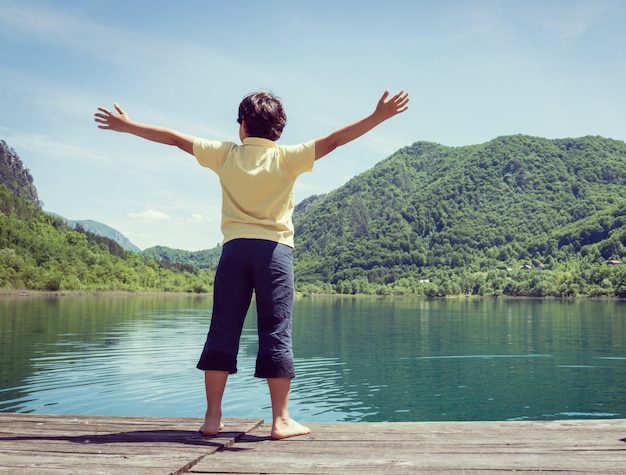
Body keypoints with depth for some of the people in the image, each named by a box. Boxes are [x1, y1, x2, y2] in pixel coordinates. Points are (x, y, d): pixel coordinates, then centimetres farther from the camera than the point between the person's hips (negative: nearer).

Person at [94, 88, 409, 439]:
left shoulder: (226, 155, 7)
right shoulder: (287, 157, 1)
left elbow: (175, 138, 13)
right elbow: (334, 140, -4)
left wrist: (127, 126, 23)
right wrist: (380, 116, -2)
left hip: (235, 248, 2)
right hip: (275, 249, -2)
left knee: (223, 332, 5)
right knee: (276, 332, 0)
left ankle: (213, 418, 8)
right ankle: (281, 419, 2)